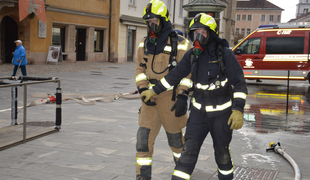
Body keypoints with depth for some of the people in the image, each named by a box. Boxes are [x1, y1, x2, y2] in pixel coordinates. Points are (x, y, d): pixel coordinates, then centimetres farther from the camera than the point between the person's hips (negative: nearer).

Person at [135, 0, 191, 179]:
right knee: (144, 135, -3)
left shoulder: (180, 44, -8)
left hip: (171, 96, -4)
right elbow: (140, 69, 12)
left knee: (175, 135, 11)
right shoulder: (145, 44, 8)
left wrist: (183, 96, -16)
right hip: (151, 97, 4)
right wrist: (143, 90, -3)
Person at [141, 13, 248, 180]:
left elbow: (239, 83, -13)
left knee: (222, 151, 11)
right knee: (189, 149, -2)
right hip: (199, 111, 4)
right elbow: (175, 75, 10)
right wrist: (153, 91, 11)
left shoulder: (225, 54, -13)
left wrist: (238, 110, -20)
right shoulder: (192, 55, 1)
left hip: (221, 113, -3)